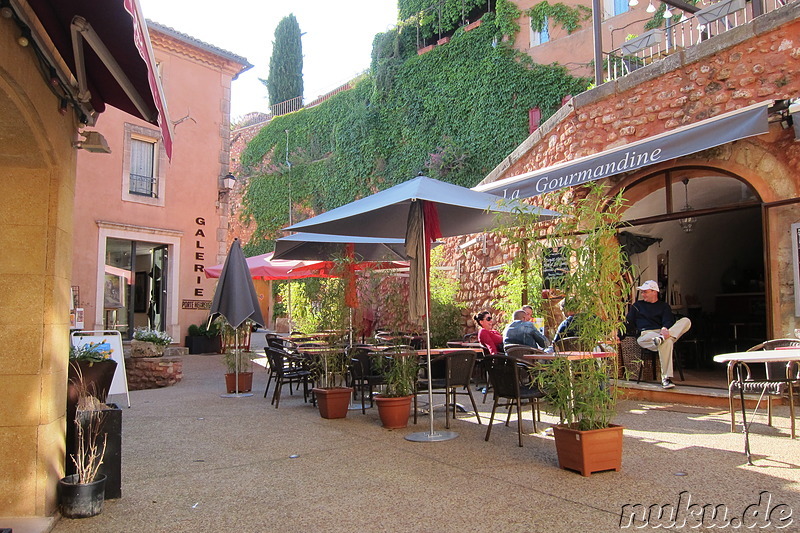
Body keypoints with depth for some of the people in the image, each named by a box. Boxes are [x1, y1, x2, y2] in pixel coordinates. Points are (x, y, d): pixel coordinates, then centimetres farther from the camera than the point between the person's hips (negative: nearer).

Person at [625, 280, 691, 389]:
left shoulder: (663, 306, 25)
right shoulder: (637, 306, 26)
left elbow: (669, 320, 5)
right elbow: (628, 323, 17)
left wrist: (665, 329, -20)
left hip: (661, 332, 3)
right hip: (644, 334, -3)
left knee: (686, 321, -24)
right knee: (667, 342, -39)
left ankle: (661, 338, -45)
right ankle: (666, 378, -43)